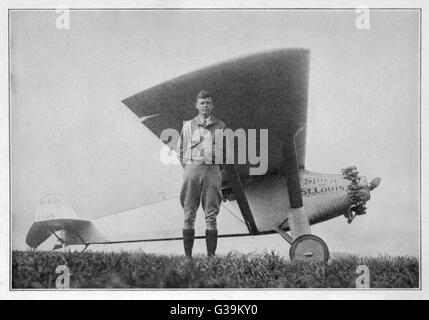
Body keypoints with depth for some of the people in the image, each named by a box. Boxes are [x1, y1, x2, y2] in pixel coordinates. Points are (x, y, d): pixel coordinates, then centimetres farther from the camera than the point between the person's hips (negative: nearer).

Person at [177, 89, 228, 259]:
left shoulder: (220, 126, 13)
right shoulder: (188, 126, 12)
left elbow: (225, 151, 18)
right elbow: (181, 151, 15)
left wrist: (218, 170, 10)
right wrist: (188, 169, 6)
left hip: (213, 170, 0)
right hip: (192, 168, 0)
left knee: (211, 215, -3)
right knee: (189, 214, -3)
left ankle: (211, 255, -2)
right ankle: (187, 255, -1)